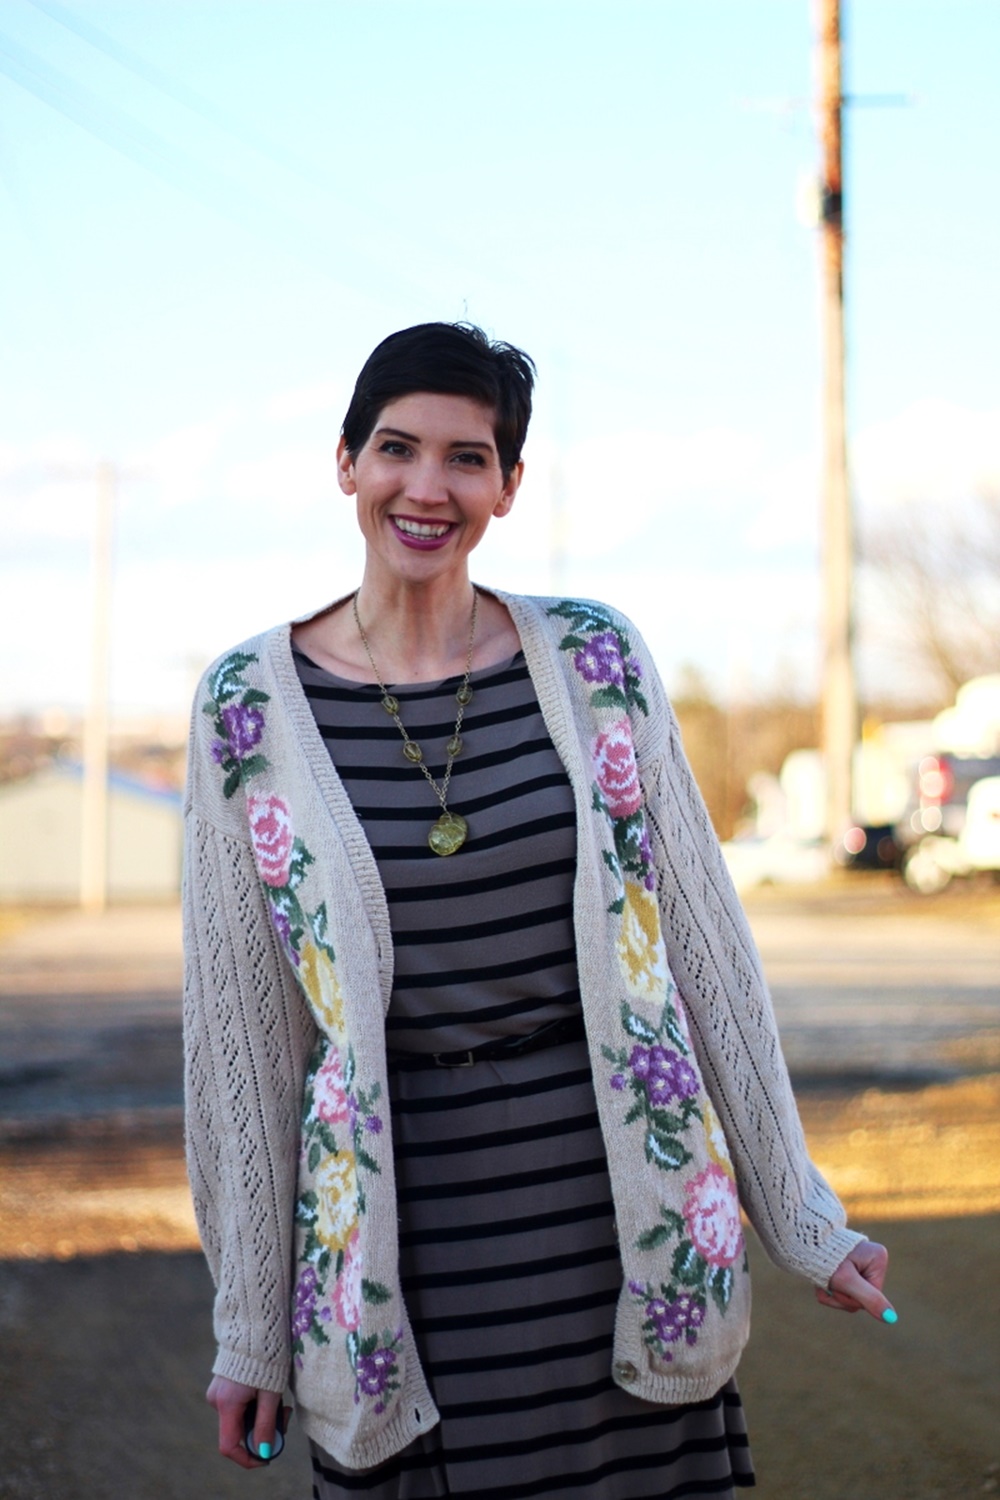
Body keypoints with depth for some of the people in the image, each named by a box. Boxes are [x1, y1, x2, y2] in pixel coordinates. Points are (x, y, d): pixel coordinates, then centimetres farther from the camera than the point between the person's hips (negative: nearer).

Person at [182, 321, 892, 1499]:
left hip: (621, 1201, 1)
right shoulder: (254, 705, -2)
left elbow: (705, 945, 4)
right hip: (405, 1218, -1)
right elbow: (238, 1025, 1)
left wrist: (800, 1218, 4)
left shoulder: (595, 662, 0)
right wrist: (247, 1324, 2)